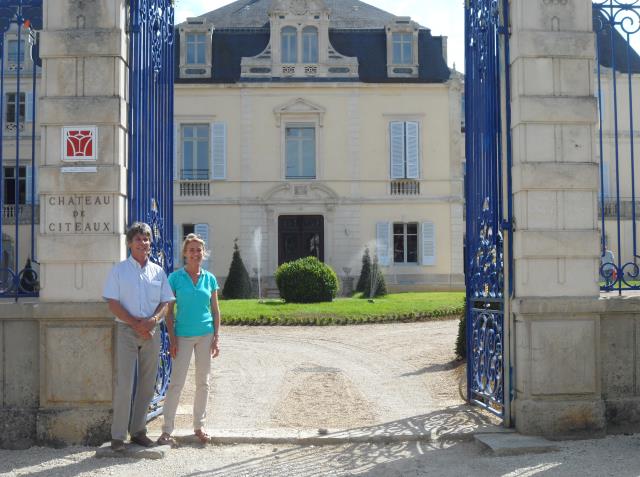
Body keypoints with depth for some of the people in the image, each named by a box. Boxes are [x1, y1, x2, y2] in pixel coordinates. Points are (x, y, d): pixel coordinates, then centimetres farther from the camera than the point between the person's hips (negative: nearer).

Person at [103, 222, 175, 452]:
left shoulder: (158, 271, 12)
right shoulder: (119, 270, 2)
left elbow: (166, 302, 10)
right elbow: (113, 303, -4)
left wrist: (153, 320, -10)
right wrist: (136, 324, -13)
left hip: (152, 331, 4)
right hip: (127, 330, -4)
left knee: (147, 383, 6)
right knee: (124, 383, -7)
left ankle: (138, 430, 17)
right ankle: (118, 435, -1)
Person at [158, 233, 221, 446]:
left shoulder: (210, 279, 5)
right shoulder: (175, 277, -2)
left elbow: (215, 311, 8)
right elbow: (169, 311, -1)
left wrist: (216, 338, 2)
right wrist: (172, 339, -7)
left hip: (205, 334, 3)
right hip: (183, 335, -3)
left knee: (203, 382, 10)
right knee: (176, 383, -5)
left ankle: (199, 426, 22)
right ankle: (167, 430, 1)